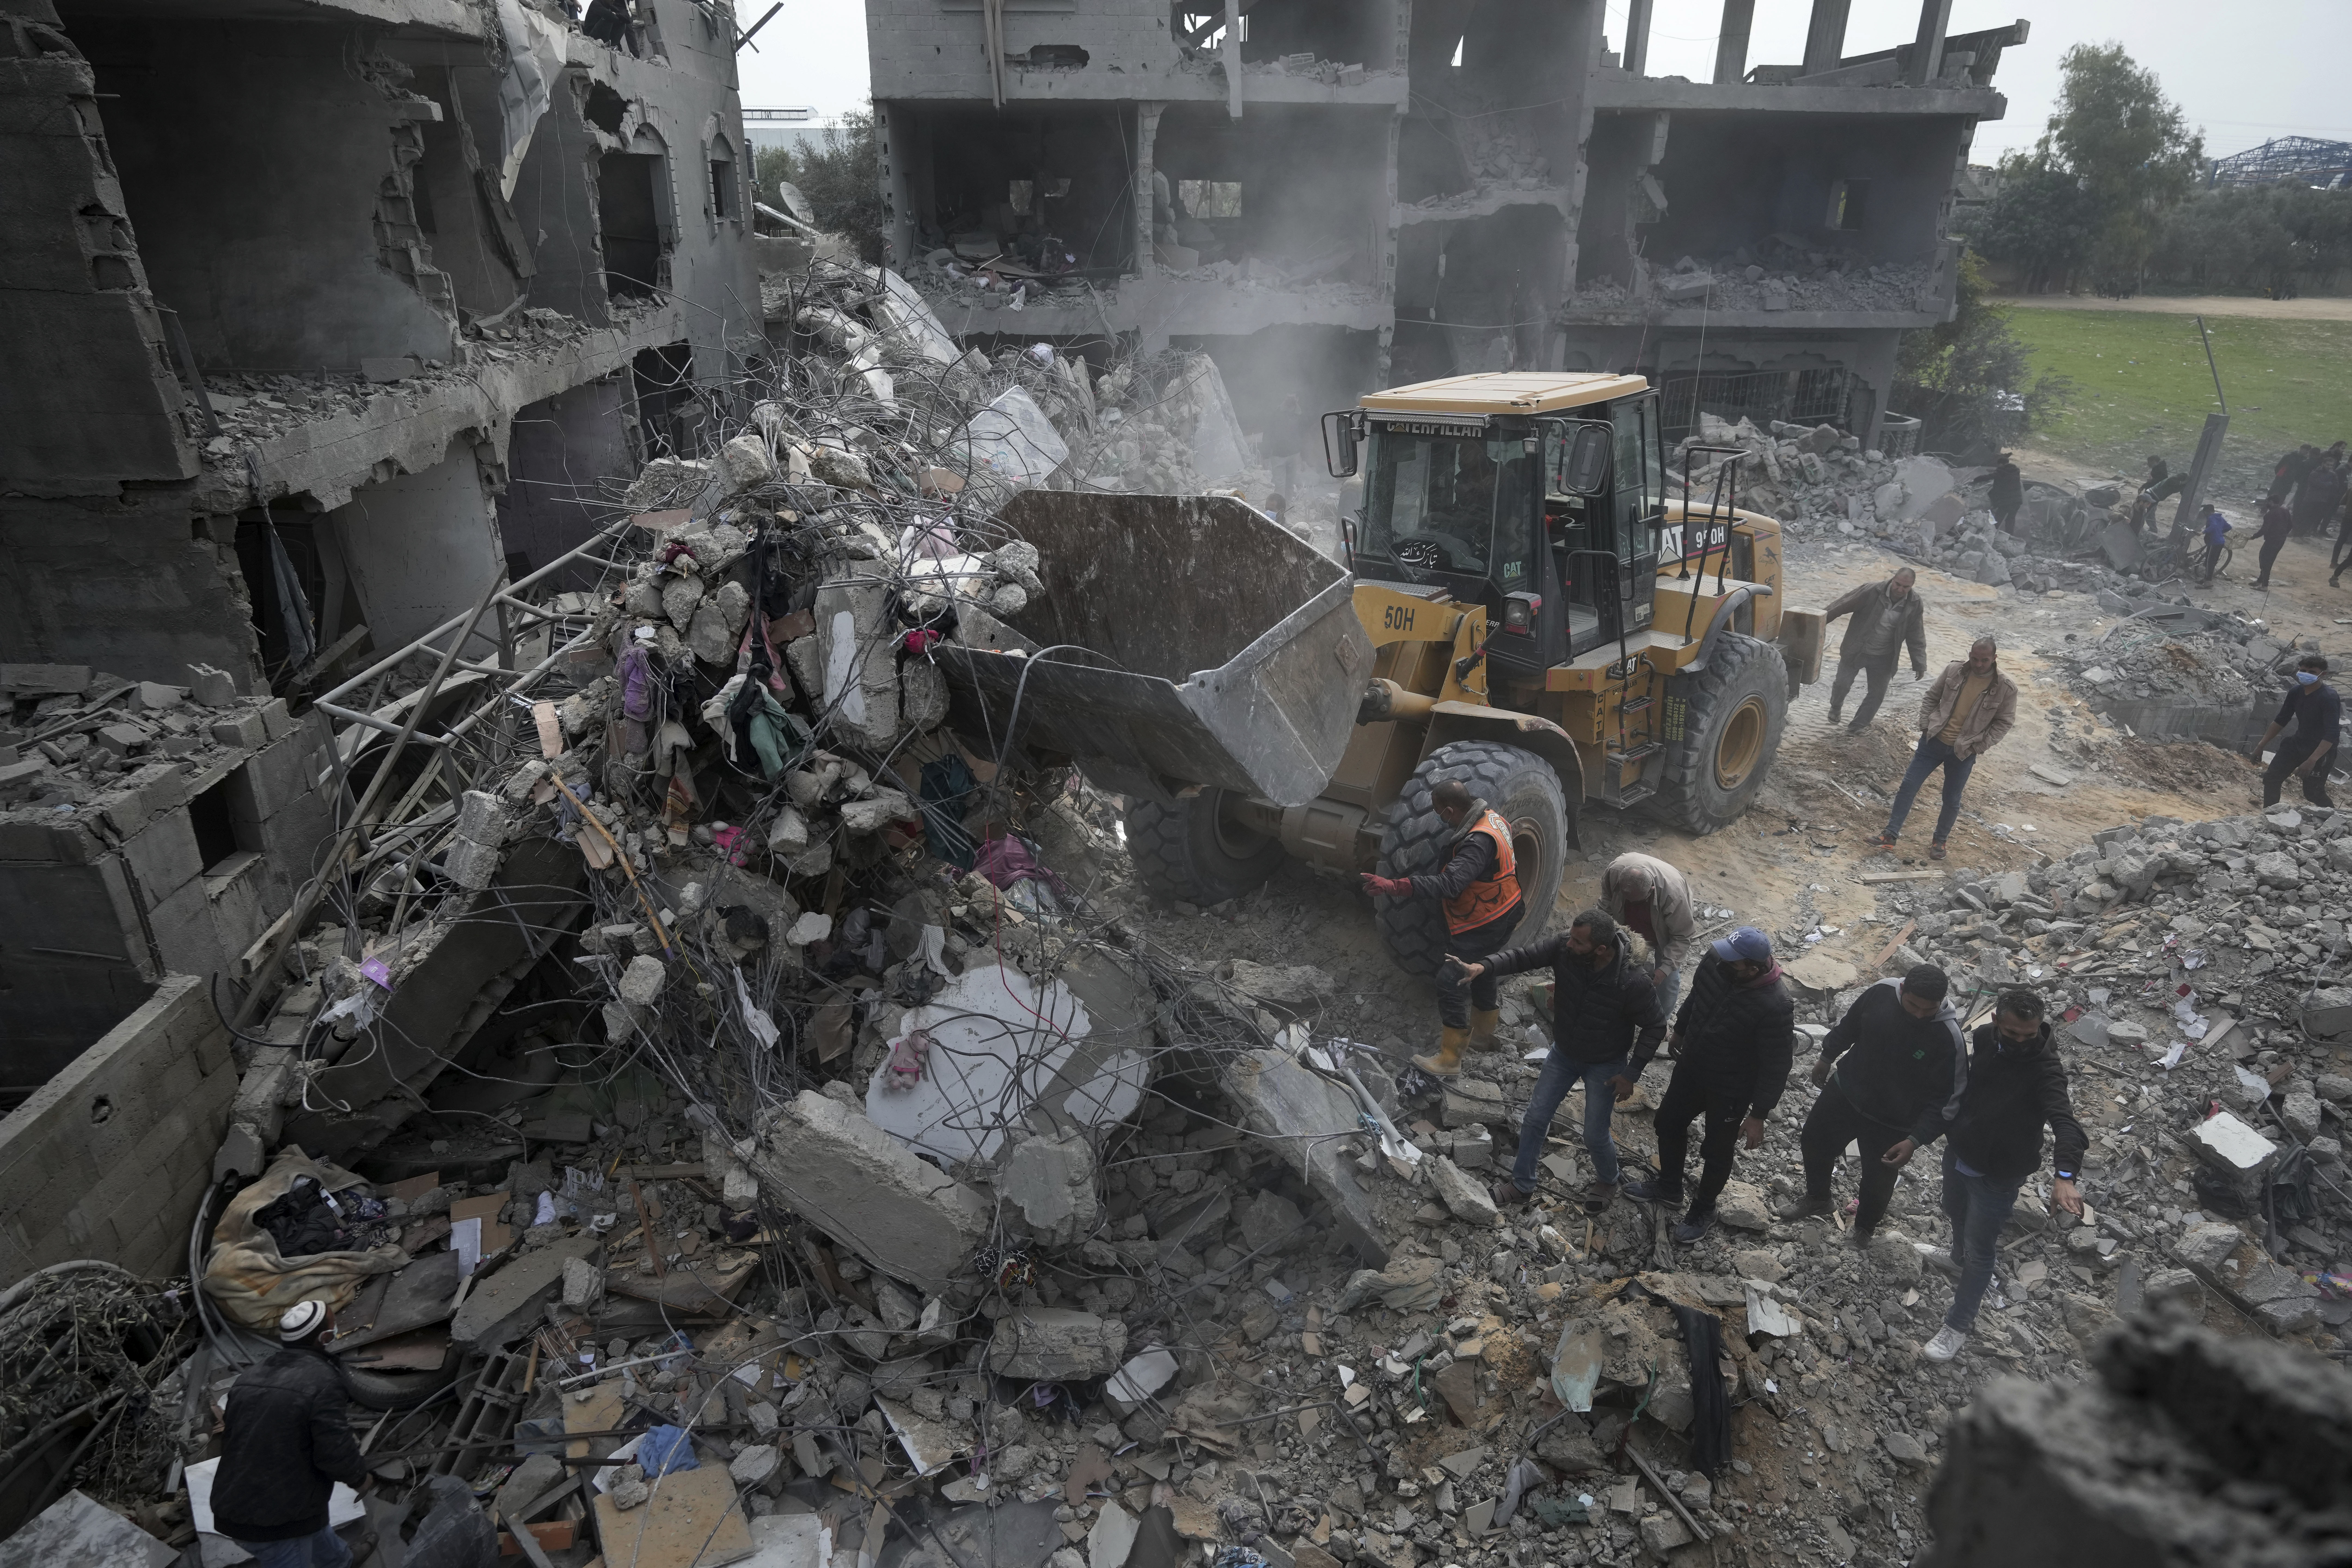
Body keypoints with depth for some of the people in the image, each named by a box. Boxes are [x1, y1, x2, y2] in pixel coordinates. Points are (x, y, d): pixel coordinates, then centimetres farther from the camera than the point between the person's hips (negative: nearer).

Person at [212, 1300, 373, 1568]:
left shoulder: (247, 1378, 6)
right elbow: (335, 1453, -21)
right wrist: (359, 1476, -2)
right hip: (280, 1523, -8)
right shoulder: (322, 1380, -18)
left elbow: (231, 1439, 15)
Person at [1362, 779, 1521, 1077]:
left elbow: (1449, 885, -44)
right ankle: (1483, 1031, 46)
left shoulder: (1478, 842, -32)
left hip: (1480, 926, -10)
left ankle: (1450, 1059, 1)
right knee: (1480, 972, 26)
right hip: (1504, 916, 10)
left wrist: (1392, 887, -50)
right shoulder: (1493, 818, -1)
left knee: (1451, 980, -6)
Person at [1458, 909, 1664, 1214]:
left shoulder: (1632, 982, -34)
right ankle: (1522, 1185, 32)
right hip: (1564, 1052, 4)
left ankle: (1608, 1181, 42)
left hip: (1604, 1065, -4)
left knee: (1595, 1136, 7)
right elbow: (1523, 956, -25)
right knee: (1535, 1118, 10)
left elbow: (1655, 1027, -19)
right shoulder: (1563, 947, -26)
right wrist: (1483, 967, -45)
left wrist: (1631, 1075, -15)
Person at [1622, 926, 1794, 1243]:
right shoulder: (1716, 963, -19)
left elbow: (1776, 1068, -24)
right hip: (1692, 1066, 6)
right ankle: (1668, 1187, 50)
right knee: (1668, 1124, 24)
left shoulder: (1775, 1007, -35)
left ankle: (1703, 1212, 43)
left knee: (1717, 1152, 16)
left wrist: (1758, 1116, -17)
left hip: (1731, 1090, -6)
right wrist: (1679, 1031, 20)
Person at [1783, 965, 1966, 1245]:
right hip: (1845, 1092, 4)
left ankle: (1864, 1228, 49)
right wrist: (1827, 1058, 14)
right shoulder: (1883, 992, -21)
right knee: (1814, 1141, 22)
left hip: (1891, 1124, -4)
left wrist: (1915, 1140, -26)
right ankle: (1816, 1199, 52)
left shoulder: (1950, 1038, -31)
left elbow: (1946, 1099, -21)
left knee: (1877, 1180, 16)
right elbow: (1849, 1025, 1)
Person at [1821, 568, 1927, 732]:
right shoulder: (1871, 592, -20)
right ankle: (1836, 707, 36)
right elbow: (1842, 605, -15)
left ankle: (1859, 725, 25)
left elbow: (1916, 637, -3)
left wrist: (1919, 663, -4)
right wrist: (1822, 618, -18)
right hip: (1856, 650, -2)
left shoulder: (1915, 605, -10)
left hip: (1883, 658, 2)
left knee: (1878, 693, 6)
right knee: (1842, 683, 2)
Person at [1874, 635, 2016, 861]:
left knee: (1952, 800, 9)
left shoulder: (2006, 688, -11)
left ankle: (1940, 841, 28)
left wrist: (1979, 746, -8)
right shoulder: (1954, 670, -6)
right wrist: (1926, 726, -1)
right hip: (1934, 741, 2)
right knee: (1909, 785, 1)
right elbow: (1931, 697, 6)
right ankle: (1891, 834, 8)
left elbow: (2004, 722, -2)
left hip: (1963, 753, -2)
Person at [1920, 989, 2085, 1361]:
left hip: (1999, 1173, -5)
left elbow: (2063, 1121, -44)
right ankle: (1961, 1259, 62)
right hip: (1958, 1152, 6)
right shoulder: (1983, 1037, -13)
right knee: (1956, 1213, 31)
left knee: (1978, 1253, 9)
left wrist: (2064, 1175, -59)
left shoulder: (2045, 1067, -30)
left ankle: (1958, 1325, 28)